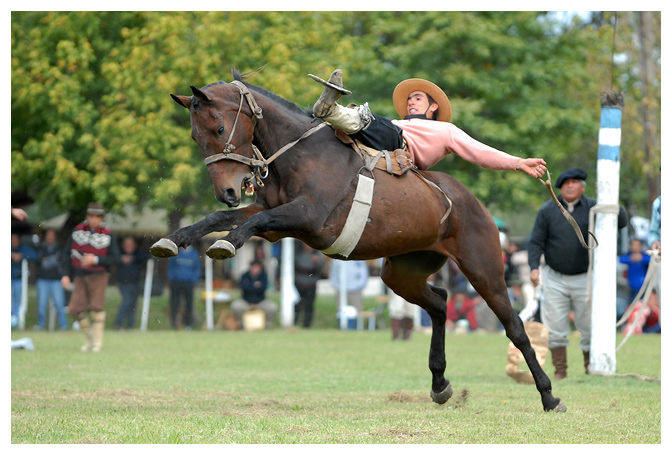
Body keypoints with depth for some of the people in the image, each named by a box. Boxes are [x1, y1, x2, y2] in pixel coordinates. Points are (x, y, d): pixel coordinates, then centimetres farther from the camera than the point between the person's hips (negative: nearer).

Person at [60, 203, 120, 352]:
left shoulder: (108, 234, -6)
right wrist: (65, 274, -2)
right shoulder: (77, 230, 0)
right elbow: (67, 253, 5)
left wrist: (95, 260, -20)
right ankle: (88, 338, 15)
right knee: (75, 309, -6)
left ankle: (98, 341, -4)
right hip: (80, 276, 3)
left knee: (96, 306, -14)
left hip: (99, 275, -3)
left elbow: (114, 259, -7)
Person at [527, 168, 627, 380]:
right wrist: (534, 267, -13)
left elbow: (622, 223, -10)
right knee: (554, 328, 0)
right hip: (555, 279, 1)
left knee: (590, 329, 0)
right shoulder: (547, 210, 3)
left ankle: (591, 371, 10)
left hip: (584, 280, -1)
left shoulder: (592, 208, 0)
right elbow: (536, 241, 2)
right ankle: (560, 372, 9)